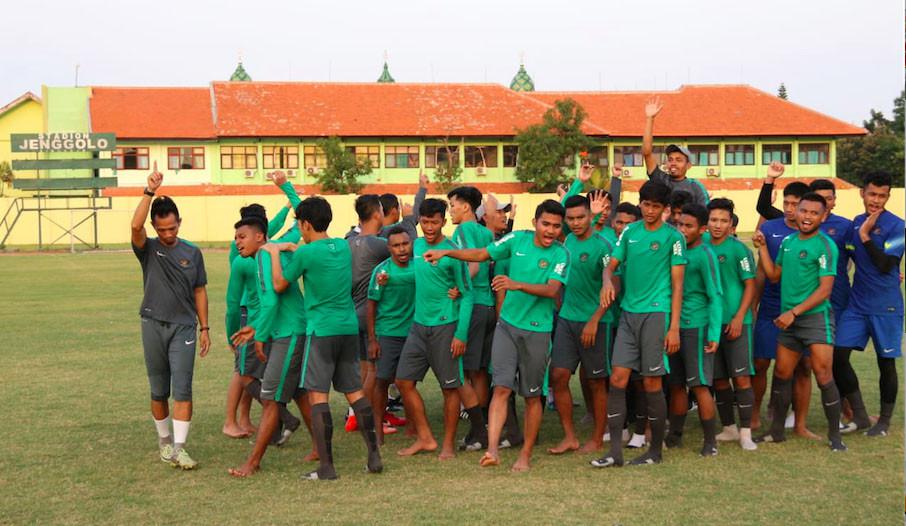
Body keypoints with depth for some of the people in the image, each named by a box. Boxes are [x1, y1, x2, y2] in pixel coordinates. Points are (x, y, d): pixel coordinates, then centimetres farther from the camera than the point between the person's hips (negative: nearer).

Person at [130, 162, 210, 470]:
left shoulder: (192, 253, 4)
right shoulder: (148, 249, 0)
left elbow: (199, 291, 9)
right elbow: (135, 226, -22)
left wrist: (204, 328, 5)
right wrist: (149, 192, -32)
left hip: (184, 327, 0)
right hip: (153, 326, 0)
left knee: (182, 389, -9)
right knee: (159, 391, 10)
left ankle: (179, 448, -9)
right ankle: (164, 441, 27)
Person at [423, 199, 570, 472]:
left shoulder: (560, 254, -6)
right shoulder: (518, 239, 1)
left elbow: (552, 290, -19)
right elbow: (481, 254, 11)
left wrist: (517, 285, -32)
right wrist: (446, 252, 2)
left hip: (537, 330, -1)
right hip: (507, 324, 2)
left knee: (532, 396, 7)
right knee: (501, 387, -10)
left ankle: (525, 454, 18)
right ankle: (492, 449, -16)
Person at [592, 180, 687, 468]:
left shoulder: (673, 236, -3)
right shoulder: (630, 232, 11)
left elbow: (677, 284, -5)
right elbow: (612, 264, 12)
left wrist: (674, 327, -10)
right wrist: (607, 282, -13)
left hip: (655, 313, -4)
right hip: (628, 312, 5)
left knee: (651, 382, 1)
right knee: (617, 379, -1)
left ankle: (656, 450, 15)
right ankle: (615, 450, 5)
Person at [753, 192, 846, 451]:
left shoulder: (825, 246, -12)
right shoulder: (788, 241, 10)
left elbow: (824, 290, -16)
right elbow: (774, 275, 14)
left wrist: (793, 312, -19)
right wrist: (762, 248, 6)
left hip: (816, 317, -7)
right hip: (788, 320, 7)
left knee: (824, 376, -7)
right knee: (782, 374, 13)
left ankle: (834, 435, 6)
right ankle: (777, 430, 26)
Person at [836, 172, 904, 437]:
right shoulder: (856, 222, 8)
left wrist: (865, 235, -20)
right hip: (856, 304, 5)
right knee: (838, 355, -4)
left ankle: (884, 421, 20)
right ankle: (859, 415, 9)